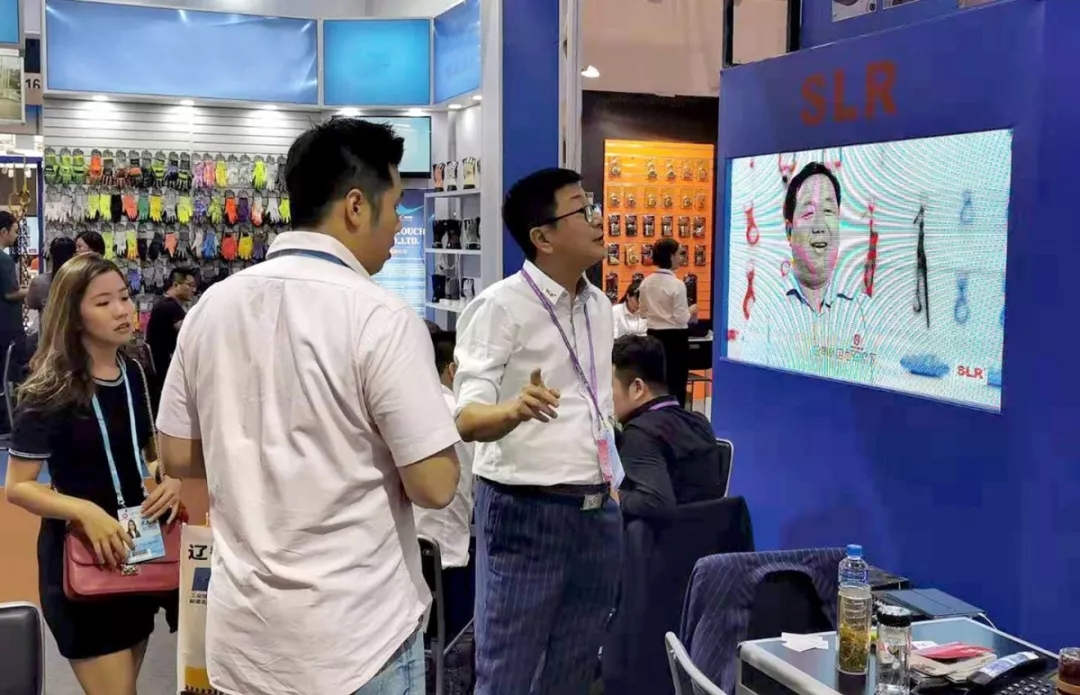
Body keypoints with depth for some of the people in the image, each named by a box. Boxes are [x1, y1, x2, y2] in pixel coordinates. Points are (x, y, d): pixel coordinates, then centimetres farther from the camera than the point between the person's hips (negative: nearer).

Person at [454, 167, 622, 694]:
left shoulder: (600, 305, 9)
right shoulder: (501, 305, -13)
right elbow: (468, 419, -21)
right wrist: (515, 410, -41)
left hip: (598, 512, 7)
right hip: (524, 511, -7)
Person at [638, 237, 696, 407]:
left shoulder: (646, 283, 3)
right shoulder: (677, 284, -16)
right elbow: (682, 319, -15)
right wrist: (692, 311, 3)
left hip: (654, 335, 6)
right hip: (675, 337, -6)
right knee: (677, 383, 2)